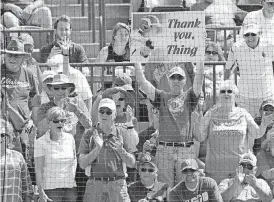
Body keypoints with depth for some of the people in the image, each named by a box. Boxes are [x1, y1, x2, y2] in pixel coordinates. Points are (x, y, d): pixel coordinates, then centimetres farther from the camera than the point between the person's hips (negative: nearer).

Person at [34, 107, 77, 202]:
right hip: (51, 188, -4)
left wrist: (73, 174, 8)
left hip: (70, 187, 4)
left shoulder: (70, 138, 8)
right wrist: (41, 191, -13)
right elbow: (38, 170, -8)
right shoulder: (40, 142, -5)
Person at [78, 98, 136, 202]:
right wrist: (98, 148, -14)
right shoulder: (89, 134, 6)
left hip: (118, 185, 0)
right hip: (94, 184, 0)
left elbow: (132, 163, 5)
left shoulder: (122, 133, 7)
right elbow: (82, 164, -1)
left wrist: (120, 150, -13)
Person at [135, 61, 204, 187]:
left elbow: (199, 78, -1)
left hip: (186, 150, 0)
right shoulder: (162, 97, 13)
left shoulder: (189, 97, 12)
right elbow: (141, 81, 6)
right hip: (164, 149, 1)